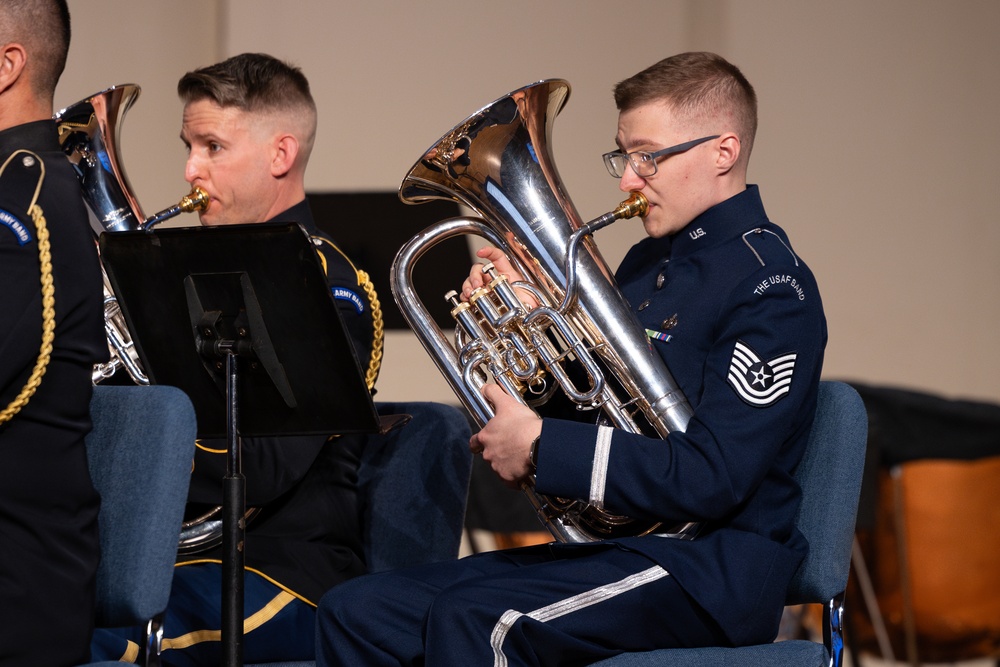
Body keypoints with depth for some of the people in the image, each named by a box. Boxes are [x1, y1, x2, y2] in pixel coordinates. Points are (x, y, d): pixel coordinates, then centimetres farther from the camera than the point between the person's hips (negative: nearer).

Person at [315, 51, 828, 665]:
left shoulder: (770, 287, -11)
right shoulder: (649, 264, 18)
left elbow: (710, 480, -21)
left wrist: (542, 448, -17)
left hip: (712, 569, -9)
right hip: (611, 546, 9)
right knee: (356, 615, -6)